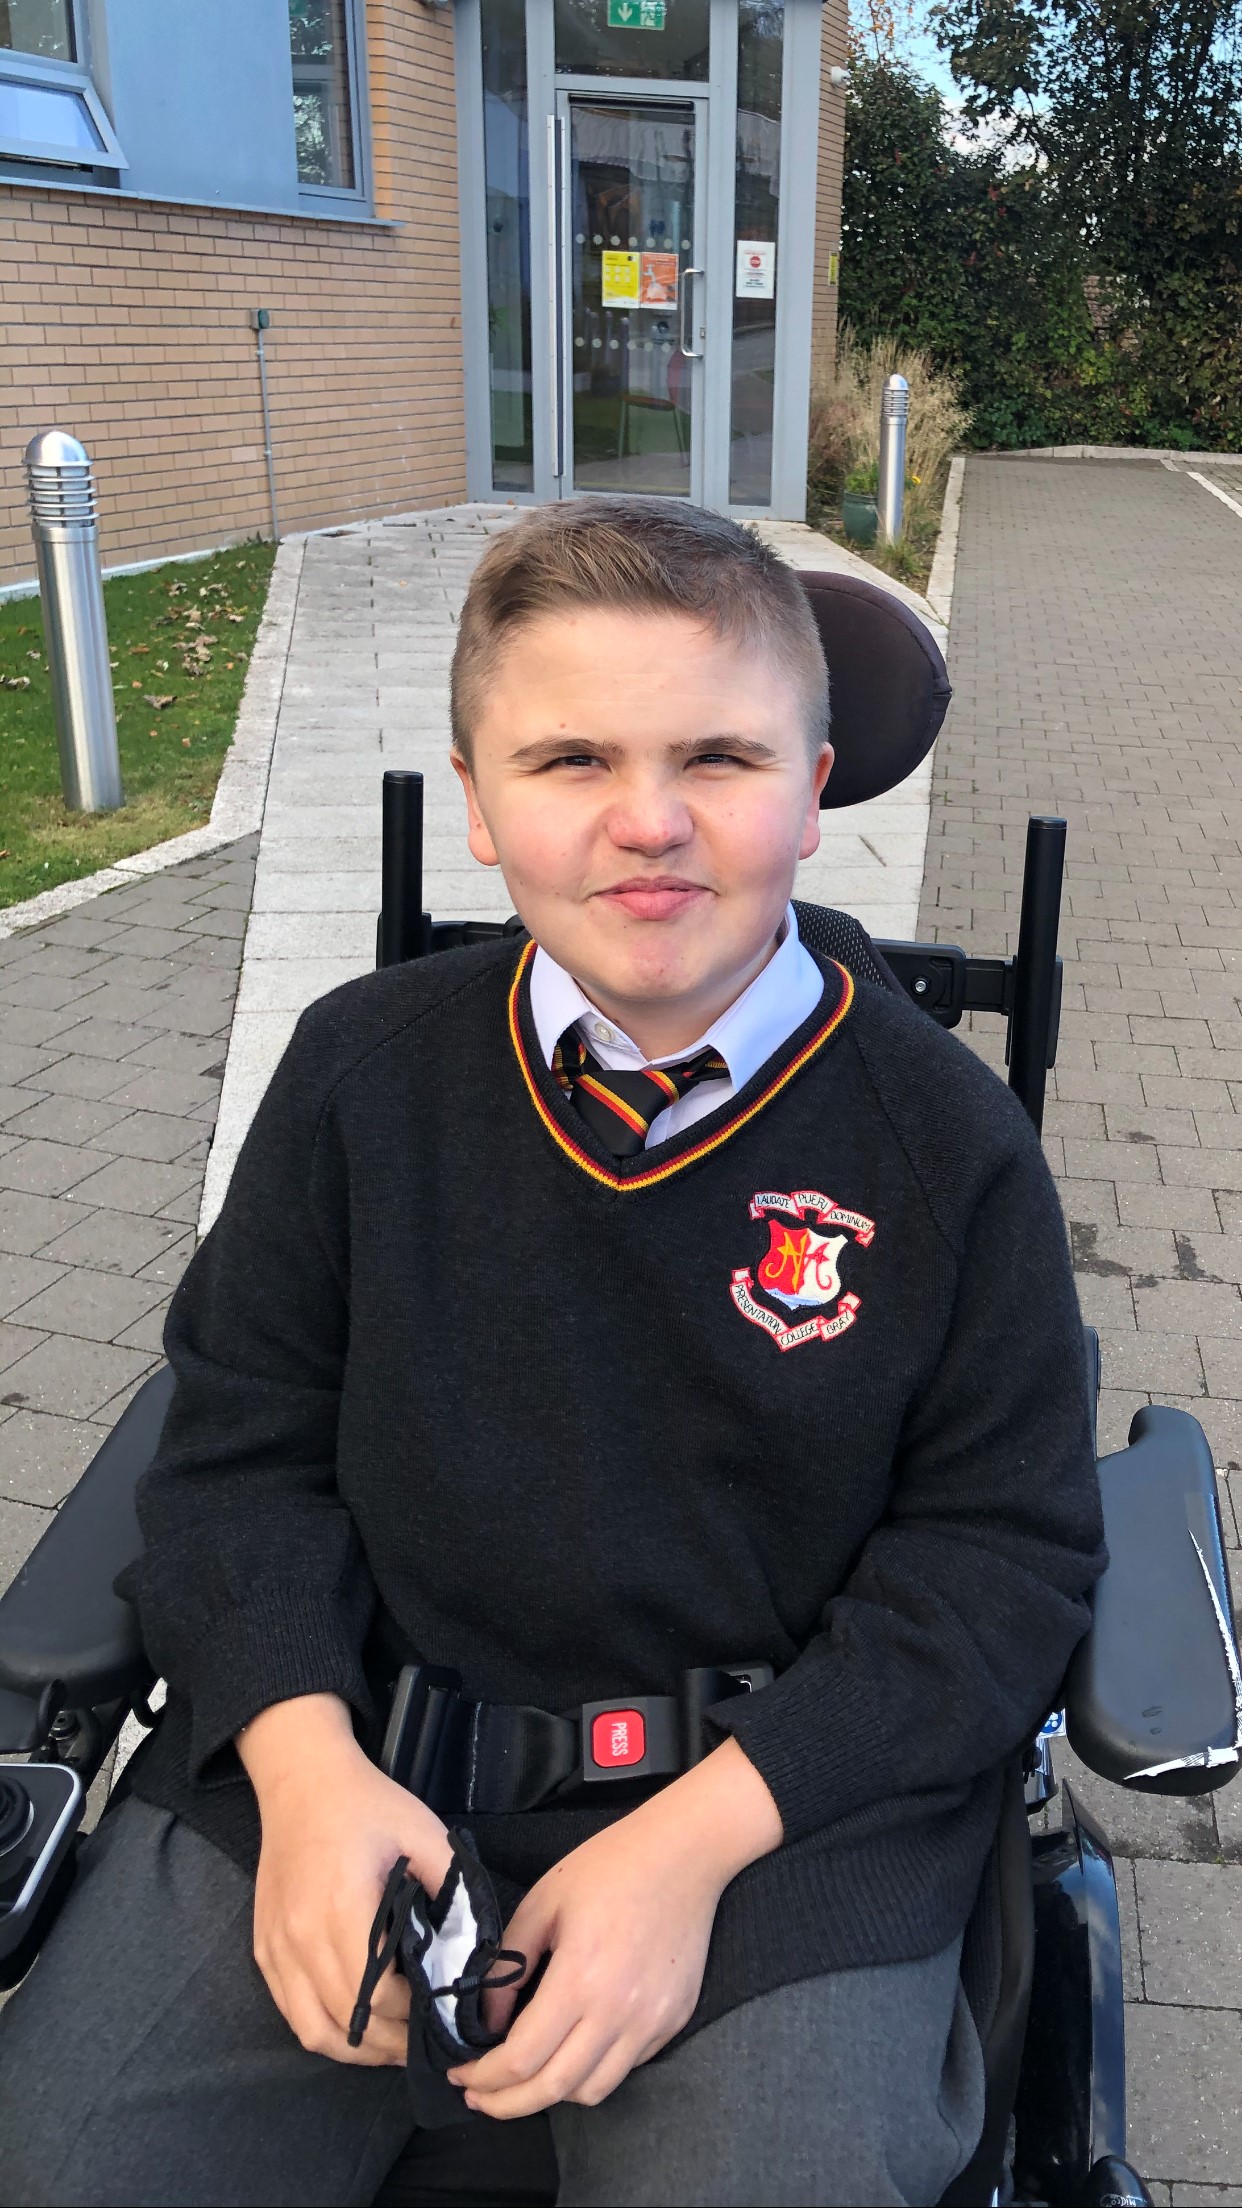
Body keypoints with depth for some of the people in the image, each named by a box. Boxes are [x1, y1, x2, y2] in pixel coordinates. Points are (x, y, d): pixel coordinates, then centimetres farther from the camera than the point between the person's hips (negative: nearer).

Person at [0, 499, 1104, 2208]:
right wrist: (306, 1760, -13)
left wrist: (698, 1836, -16)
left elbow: (1005, 1546, -5)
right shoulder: (361, 1070, -2)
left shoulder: (945, 1136, -8)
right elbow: (245, 1440, 4)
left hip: (787, 1778, -1)